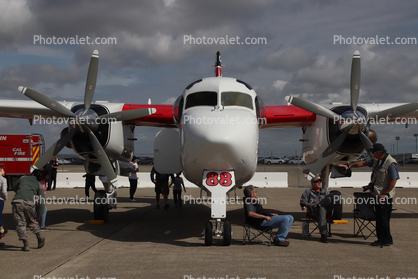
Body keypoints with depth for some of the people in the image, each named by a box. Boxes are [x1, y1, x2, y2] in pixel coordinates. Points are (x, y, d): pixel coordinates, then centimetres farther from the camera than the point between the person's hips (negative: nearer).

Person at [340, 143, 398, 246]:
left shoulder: (391, 163, -17)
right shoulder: (376, 160, 11)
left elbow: (394, 180, -18)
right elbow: (363, 163, 22)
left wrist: (385, 194, -19)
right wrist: (349, 166, 19)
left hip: (385, 196, -9)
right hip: (377, 195, 9)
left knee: (384, 219, -5)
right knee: (378, 218, 11)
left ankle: (387, 240, 5)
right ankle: (381, 239, 19)